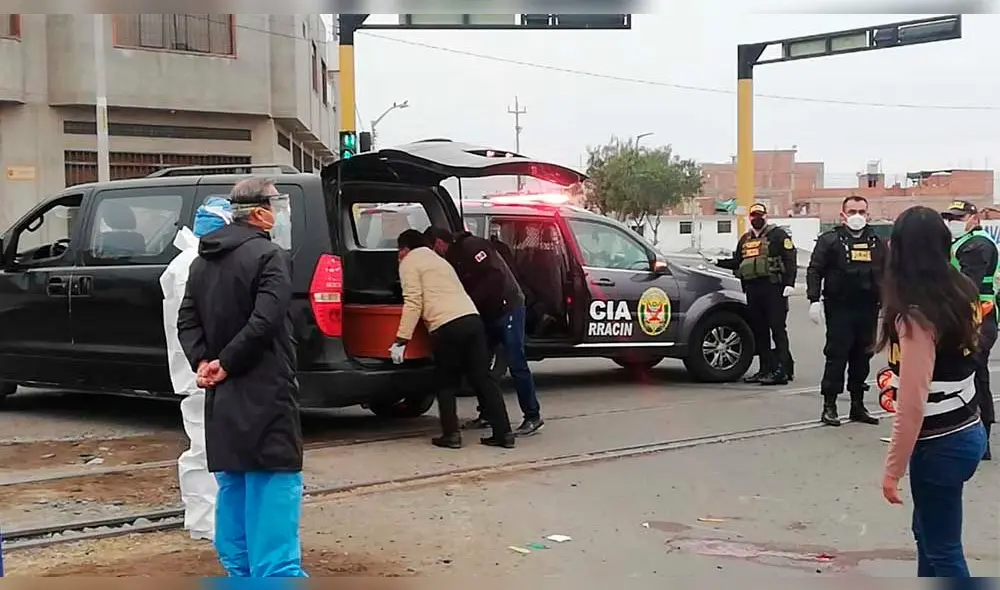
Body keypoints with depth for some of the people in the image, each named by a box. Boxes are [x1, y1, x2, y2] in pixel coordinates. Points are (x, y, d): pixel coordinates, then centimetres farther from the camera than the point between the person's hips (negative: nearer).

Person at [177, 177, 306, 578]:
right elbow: (264, 322, -21)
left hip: (222, 395, 8)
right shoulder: (269, 256, -11)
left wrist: (202, 361, -2)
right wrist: (225, 364, -13)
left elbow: (187, 320, 9)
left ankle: (239, 570, 23)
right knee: (273, 489, -6)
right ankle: (278, 573, -8)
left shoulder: (204, 260, 14)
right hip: (265, 394, -8)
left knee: (233, 486, 16)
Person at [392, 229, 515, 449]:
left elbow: (413, 303, -3)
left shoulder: (409, 263, 9)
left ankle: (451, 435, 3)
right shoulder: (439, 260, 33)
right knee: (483, 379, 7)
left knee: (446, 383, 7)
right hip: (472, 318, 7)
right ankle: (504, 433, 4)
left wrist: (401, 339, -6)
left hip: (447, 326, -7)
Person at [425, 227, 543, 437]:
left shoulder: (471, 247, -15)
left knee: (516, 364, -9)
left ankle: (533, 417, -4)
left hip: (507, 309, -10)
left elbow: (495, 275, -25)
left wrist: (471, 301, -23)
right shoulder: (453, 258, 14)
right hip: (487, 315, 10)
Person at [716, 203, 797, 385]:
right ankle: (765, 369, 15)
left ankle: (781, 370, -12)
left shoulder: (777, 235, 1)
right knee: (758, 330, 8)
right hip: (752, 289, 7)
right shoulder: (745, 239, 21)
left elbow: (790, 258, -7)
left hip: (773, 288, -7)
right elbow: (737, 262, 25)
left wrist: (789, 283, -17)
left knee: (778, 328, -9)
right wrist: (718, 262, 11)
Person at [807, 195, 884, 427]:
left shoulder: (877, 242, 13)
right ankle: (829, 406, 0)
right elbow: (814, 270, -5)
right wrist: (814, 299, -15)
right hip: (839, 308, -4)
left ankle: (858, 405, 19)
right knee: (836, 356, -5)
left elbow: (887, 273, 17)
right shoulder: (829, 240, -1)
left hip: (868, 310, 5)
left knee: (862, 358, 9)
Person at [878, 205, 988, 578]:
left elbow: (913, 403, -25)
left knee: (942, 548, 4)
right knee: (928, 532, 24)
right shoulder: (960, 294, 2)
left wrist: (893, 469, -18)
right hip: (966, 430, 9)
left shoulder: (916, 314, -23)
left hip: (940, 444, -9)